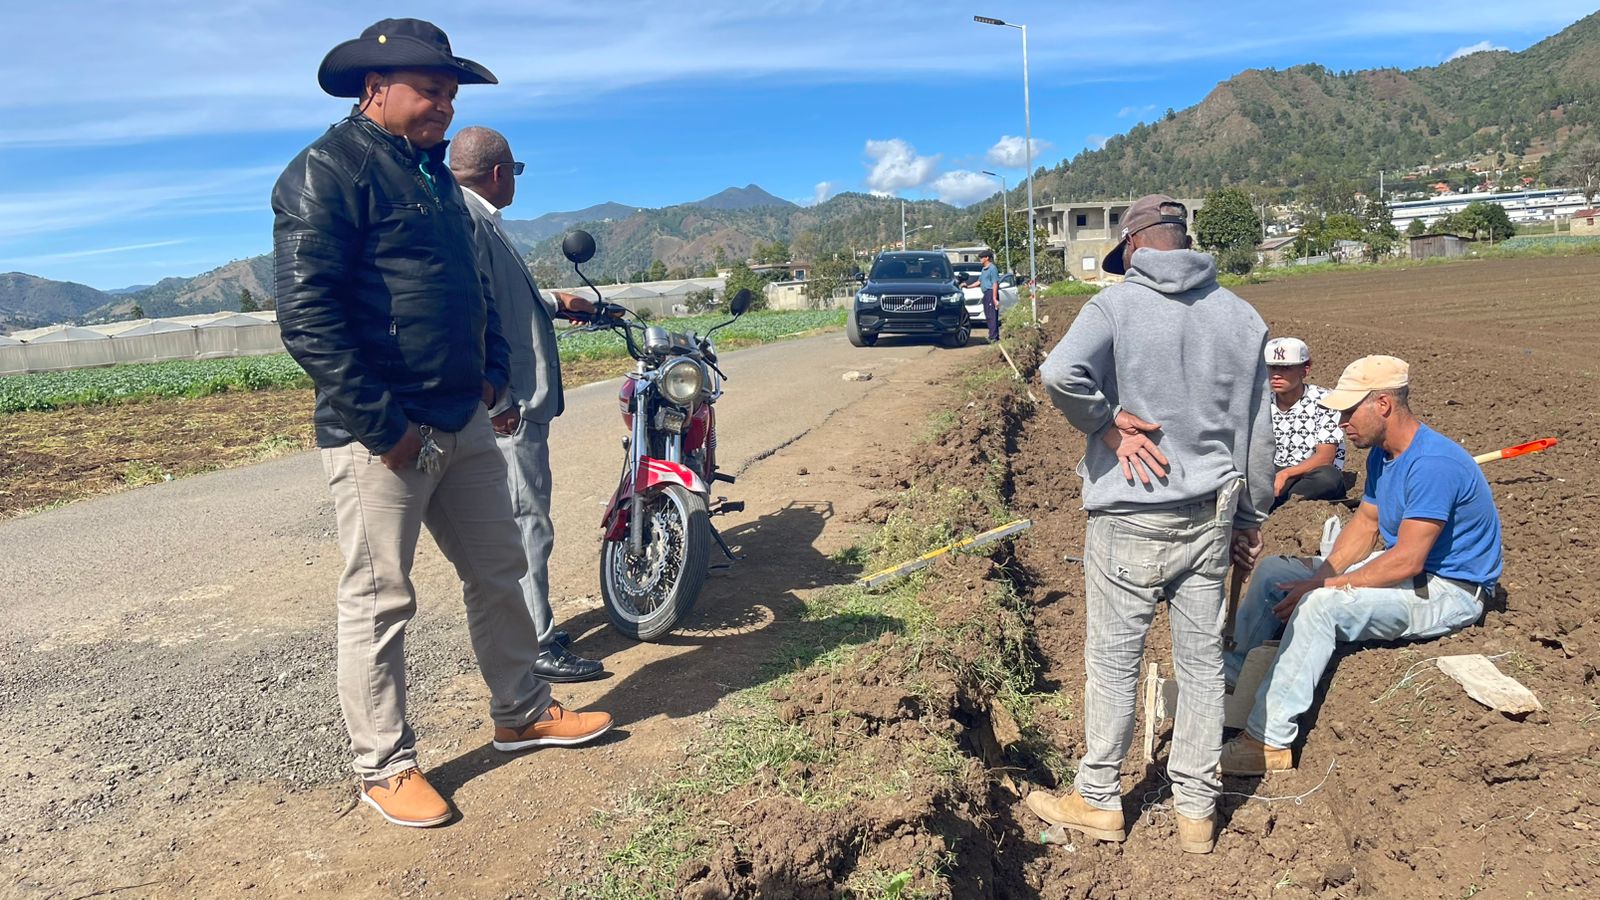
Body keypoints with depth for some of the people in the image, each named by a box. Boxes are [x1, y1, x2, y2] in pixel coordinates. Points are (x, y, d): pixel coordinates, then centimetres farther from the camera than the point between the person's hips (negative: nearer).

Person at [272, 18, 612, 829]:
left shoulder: (433, 173, 17)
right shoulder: (329, 169, -10)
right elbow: (306, 313, -19)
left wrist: (492, 370, 16)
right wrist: (382, 424, -20)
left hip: (463, 423, 9)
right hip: (382, 436, -9)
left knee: (498, 571, 16)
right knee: (379, 604, 3)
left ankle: (521, 714, 33)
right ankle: (384, 767, 19)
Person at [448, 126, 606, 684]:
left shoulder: (479, 219, 19)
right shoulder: (466, 219, -15)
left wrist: (555, 302, 45)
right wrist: (497, 401, -25)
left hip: (516, 402, 11)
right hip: (508, 407, -11)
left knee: (515, 522, 17)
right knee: (527, 523, -5)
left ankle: (525, 627, 28)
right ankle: (535, 645, 3)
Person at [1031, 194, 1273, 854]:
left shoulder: (1117, 304, -10)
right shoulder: (1241, 316, 5)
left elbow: (1061, 372, -30)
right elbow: (1256, 429, 8)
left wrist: (1106, 424, -13)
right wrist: (1251, 516, 18)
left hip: (1130, 520, -4)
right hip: (1210, 517, 5)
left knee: (1114, 660, 8)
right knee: (1202, 659, 13)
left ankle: (1099, 801, 23)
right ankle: (1197, 810, 25)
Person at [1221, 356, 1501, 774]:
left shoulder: (1432, 464, -26)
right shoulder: (1382, 453, 5)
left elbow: (1406, 562, -30)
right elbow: (1365, 523, 9)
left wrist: (1323, 587, -25)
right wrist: (1323, 575, -7)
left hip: (1449, 592, -10)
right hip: (1402, 568, 10)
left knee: (1322, 605, -33)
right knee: (1273, 571, 3)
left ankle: (1268, 743, -29)